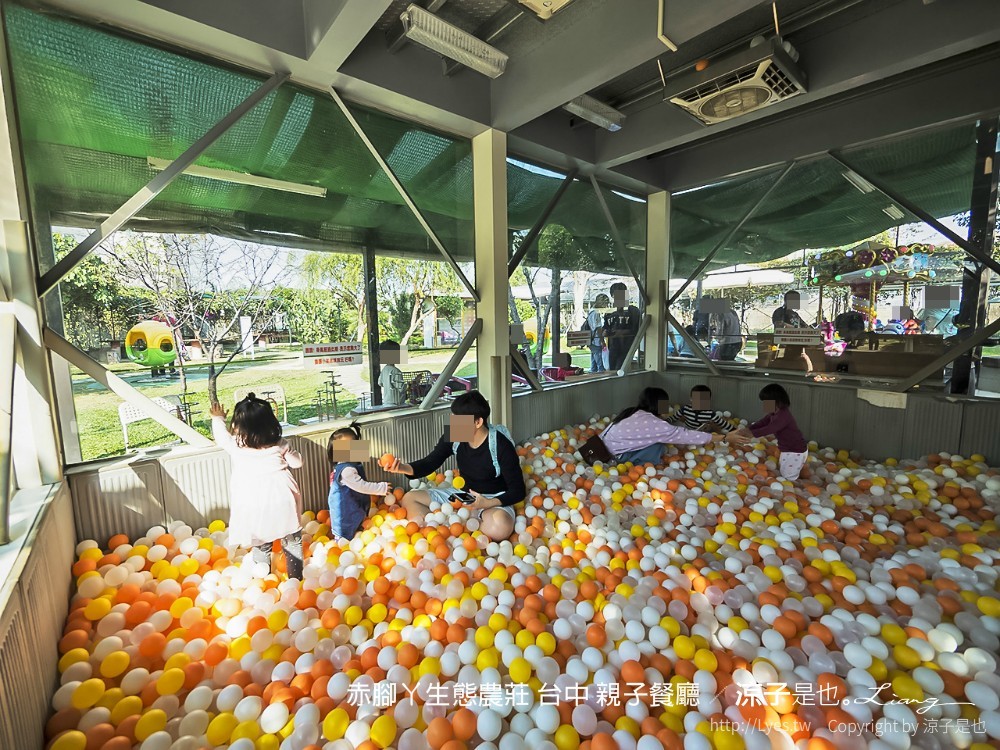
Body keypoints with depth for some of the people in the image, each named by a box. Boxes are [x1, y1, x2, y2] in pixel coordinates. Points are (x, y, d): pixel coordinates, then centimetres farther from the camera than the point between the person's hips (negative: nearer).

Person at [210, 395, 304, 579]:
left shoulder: (235, 445, -5)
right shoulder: (280, 444, -2)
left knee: (261, 546, 16)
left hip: (255, 504, -1)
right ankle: (296, 578, 26)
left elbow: (221, 435, 17)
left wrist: (218, 418, 34)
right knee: (292, 542, 15)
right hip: (283, 497, 1)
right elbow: (297, 462, 10)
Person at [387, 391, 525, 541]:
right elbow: (428, 463, -5)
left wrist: (487, 504, -34)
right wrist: (404, 468, -26)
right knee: (409, 498, -4)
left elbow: (518, 491, -20)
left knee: (500, 527, -40)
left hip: (494, 500, -5)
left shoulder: (501, 445, -24)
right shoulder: (453, 437, -9)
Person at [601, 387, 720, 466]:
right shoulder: (652, 423, -19)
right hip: (614, 455, -8)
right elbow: (684, 435, -14)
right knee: (658, 445, -9)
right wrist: (718, 437, -6)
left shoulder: (635, 413, 6)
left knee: (658, 439, 8)